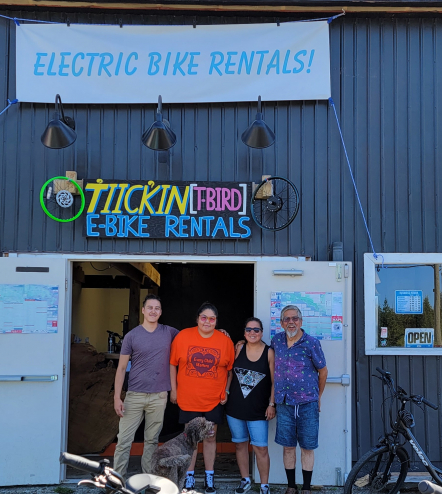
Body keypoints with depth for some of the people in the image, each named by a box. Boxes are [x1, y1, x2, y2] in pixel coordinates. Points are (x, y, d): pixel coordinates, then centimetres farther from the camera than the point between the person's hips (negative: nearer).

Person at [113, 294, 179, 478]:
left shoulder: (169, 332, 4)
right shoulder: (131, 336, -1)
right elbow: (121, 368, 1)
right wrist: (117, 397, -6)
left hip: (159, 396, 2)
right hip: (134, 395, -1)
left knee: (152, 440, 10)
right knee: (124, 440, -2)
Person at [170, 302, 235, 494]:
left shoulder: (225, 341, -4)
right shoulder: (183, 336, -6)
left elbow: (231, 369, 5)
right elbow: (173, 364, 1)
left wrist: (227, 391, 0)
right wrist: (173, 390, 0)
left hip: (214, 399, 1)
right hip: (188, 399, 0)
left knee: (210, 437, 11)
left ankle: (209, 478, 24)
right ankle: (189, 476, 24)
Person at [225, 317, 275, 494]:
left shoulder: (269, 352, -5)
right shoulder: (239, 349, 1)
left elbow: (274, 381, -3)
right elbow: (230, 372, 13)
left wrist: (271, 404, -6)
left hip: (258, 410, -3)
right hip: (235, 407, 3)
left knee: (261, 448, -2)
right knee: (240, 444, 13)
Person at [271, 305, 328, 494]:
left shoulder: (311, 343, -8)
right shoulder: (277, 340, 2)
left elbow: (323, 371, 3)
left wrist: (317, 396, 10)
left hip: (307, 403, -2)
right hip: (284, 403, 2)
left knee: (307, 447, 6)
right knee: (288, 446, 8)